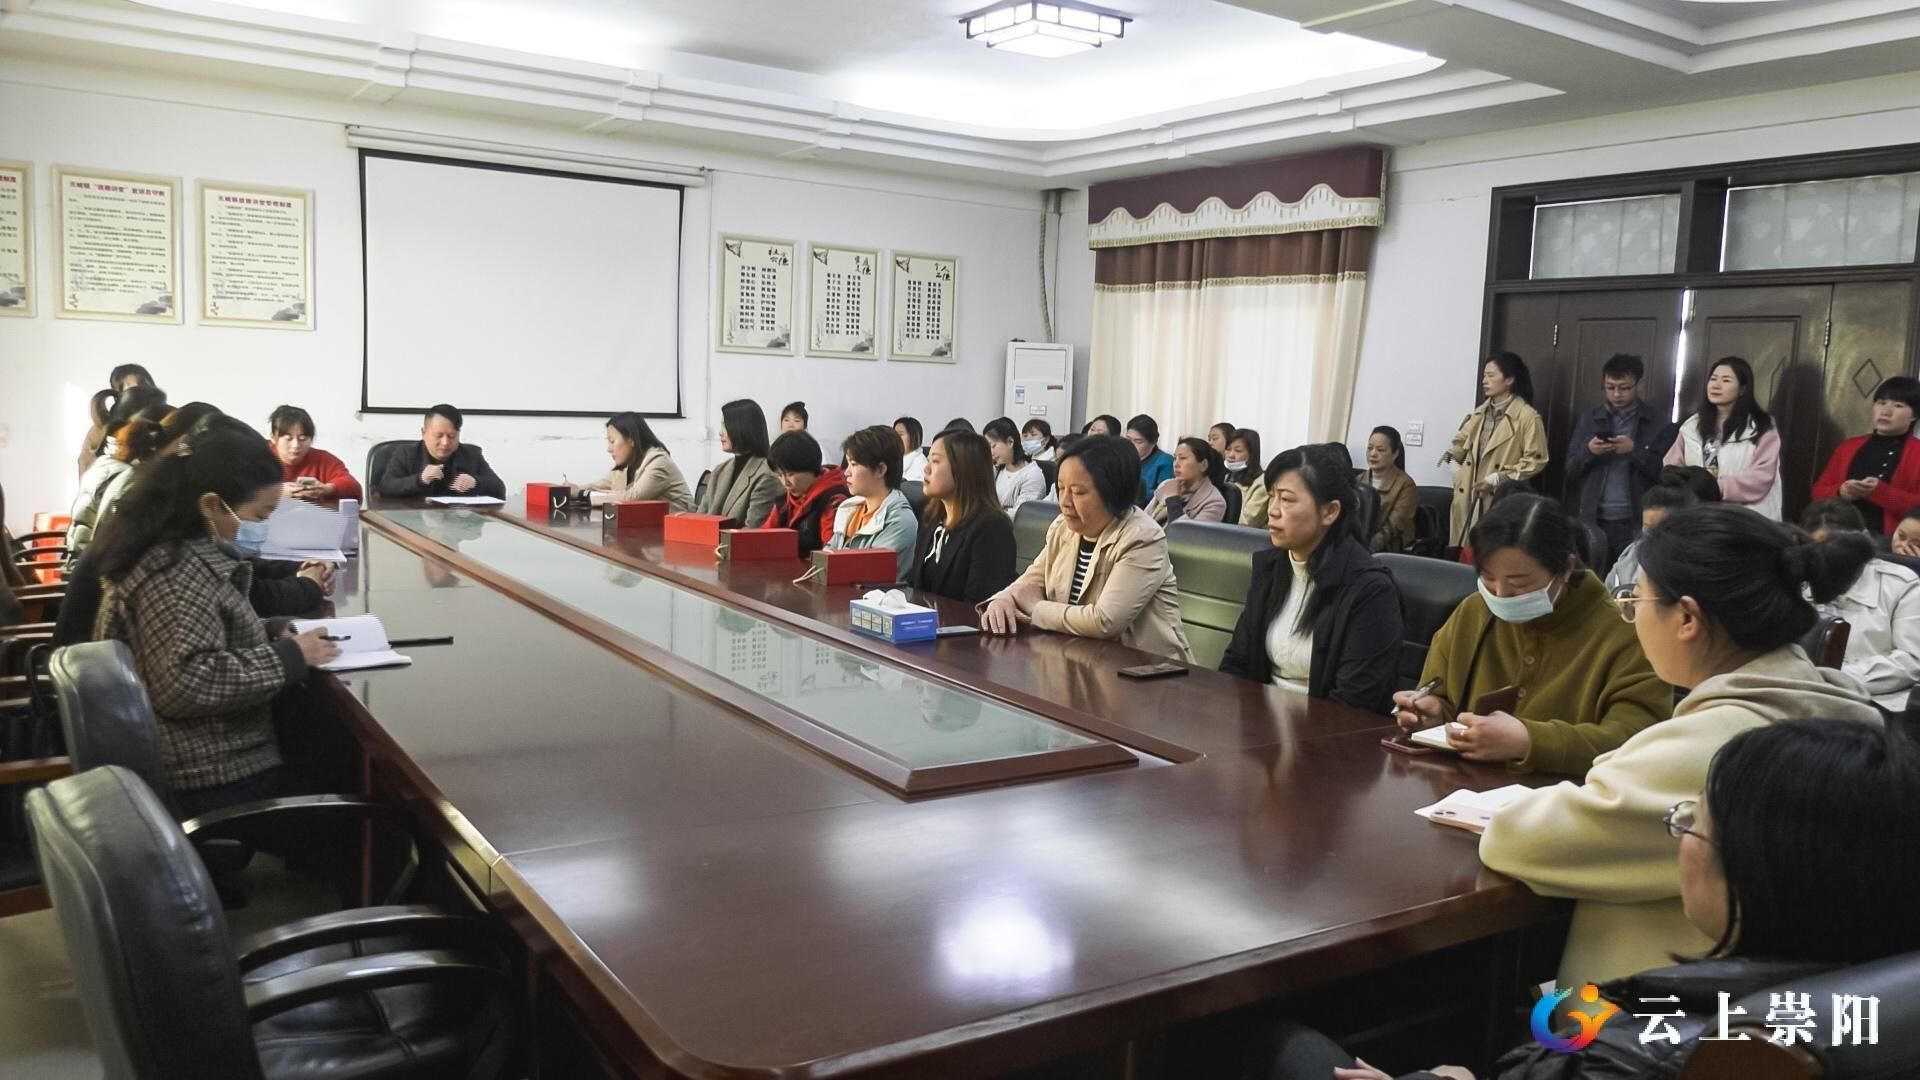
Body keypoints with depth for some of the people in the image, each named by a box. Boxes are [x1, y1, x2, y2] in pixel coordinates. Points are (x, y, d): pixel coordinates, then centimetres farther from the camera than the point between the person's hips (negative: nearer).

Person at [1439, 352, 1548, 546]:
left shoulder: (1527, 416, -6)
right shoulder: (1481, 412, 15)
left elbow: (1535, 460, -9)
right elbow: (1463, 441, 26)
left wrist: (1497, 479, -15)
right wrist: (1452, 455, 4)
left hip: (1500, 498, -6)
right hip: (1468, 496, 6)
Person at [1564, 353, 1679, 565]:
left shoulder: (1658, 425, 1)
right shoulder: (1589, 419, 10)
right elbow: (1571, 470, 9)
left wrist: (1634, 450, -15)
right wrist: (1588, 451, -10)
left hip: (1636, 524, -2)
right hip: (1594, 520, 2)